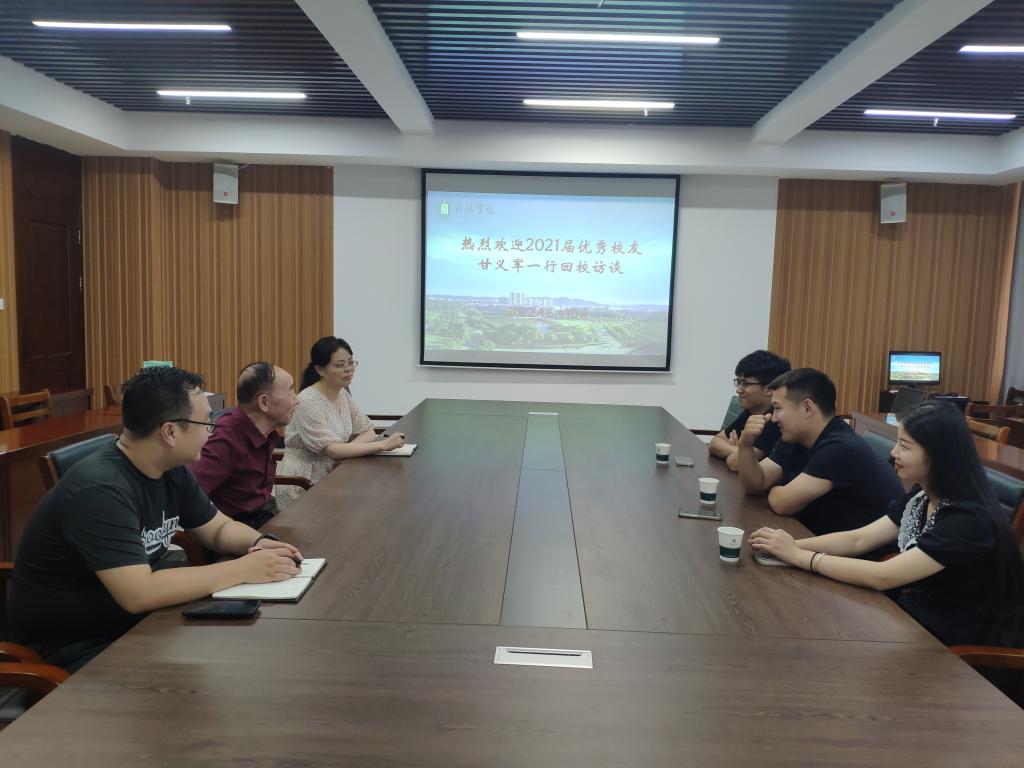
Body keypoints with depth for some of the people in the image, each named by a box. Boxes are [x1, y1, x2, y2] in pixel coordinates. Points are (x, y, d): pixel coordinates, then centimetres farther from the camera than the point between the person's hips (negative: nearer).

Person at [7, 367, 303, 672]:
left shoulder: (172, 471, -3)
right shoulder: (100, 490, -29)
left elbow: (220, 528, 9)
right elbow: (139, 594, -36)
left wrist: (259, 543, -13)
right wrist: (242, 569, -30)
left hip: (132, 622, 8)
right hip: (72, 645, -8)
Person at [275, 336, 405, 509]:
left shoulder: (343, 395, 5)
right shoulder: (308, 401, -19)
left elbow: (368, 432, 6)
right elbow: (332, 450, -25)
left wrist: (347, 450, -15)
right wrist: (384, 445, -29)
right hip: (303, 488, -7)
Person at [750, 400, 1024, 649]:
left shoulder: (970, 520, -27)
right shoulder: (921, 497, 0)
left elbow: (882, 577, -30)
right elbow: (858, 539, -2)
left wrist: (799, 556, -26)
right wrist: (792, 544, -17)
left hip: (958, 646, -7)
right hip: (914, 614, 7)